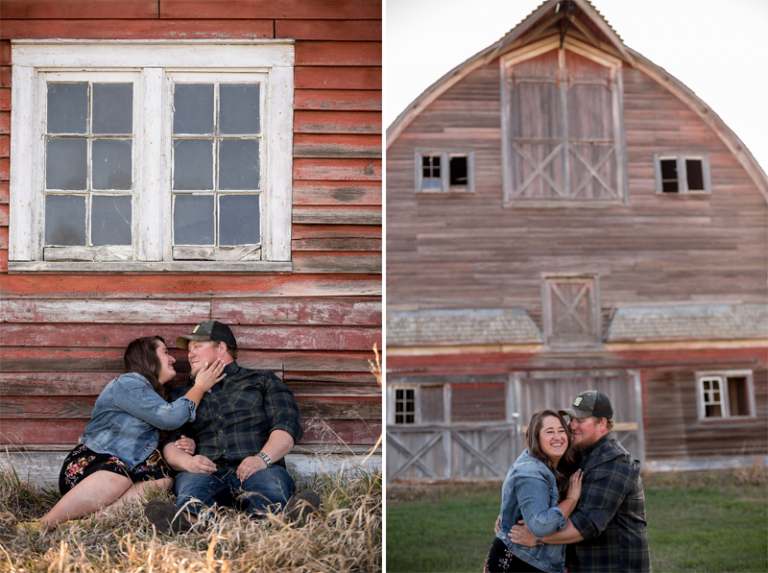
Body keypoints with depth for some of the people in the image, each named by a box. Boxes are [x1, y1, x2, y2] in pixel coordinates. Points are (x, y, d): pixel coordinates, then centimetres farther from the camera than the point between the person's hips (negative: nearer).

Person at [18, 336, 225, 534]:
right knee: (119, 475, -39)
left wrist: (184, 446, 0)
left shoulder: (158, 395, 23)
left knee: (161, 479, -21)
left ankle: (92, 515, -39)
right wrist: (200, 387, -6)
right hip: (87, 465, -8)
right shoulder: (128, 383, -7)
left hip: (121, 470, 8)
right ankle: (45, 524, -41)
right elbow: (169, 418, -18)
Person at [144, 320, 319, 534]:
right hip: (208, 474, 1)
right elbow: (169, 443, 17)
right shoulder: (182, 395, 30)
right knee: (189, 481, -35)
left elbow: (287, 425, 7)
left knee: (272, 480, -37)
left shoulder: (262, 381, 22)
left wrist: (262, 458, -13)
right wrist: (187, 462, -8)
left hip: (255, 471, -1)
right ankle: (189, 519, -67)